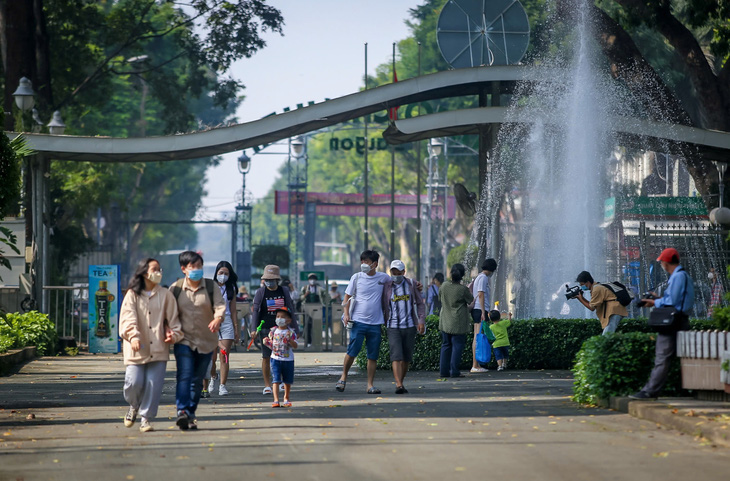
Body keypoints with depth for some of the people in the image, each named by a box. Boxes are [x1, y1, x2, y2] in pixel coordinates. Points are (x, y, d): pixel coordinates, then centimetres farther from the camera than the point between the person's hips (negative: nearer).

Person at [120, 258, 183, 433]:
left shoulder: (165, 295, 9)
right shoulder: (132, 295, 3)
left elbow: (173, 318, 10)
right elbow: (128, 318, -9)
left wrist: (174, 335, -8)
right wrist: (133, 336, -25)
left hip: (158, 349, 1)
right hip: (136, 349, -1)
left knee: (154, 384, -5)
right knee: (134, 383, -7)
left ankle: (146, 418, 8)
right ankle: (134, 407, 25)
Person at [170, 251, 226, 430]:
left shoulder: (211, 286, 1)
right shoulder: (176, 288, 2)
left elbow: (219, 305, -11)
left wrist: (218, 318, -33)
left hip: (206, 341, 2)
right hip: (184, 340, -1)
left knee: (197, 380, 7)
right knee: (184, 376, -18)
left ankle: (191, 414, 17)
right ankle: (182, 411, -29)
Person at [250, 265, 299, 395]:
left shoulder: (284, 291, 8)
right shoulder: (261, 292, 2)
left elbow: (290, 310, 14)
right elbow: (255, 310, -1)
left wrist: (295, 328, 13)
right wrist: (254, 329, -12)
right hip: (266, 328, -1)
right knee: (266, 357, -2)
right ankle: (267, 385, 5)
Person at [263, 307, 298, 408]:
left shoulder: (291, 332, -4)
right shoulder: (273, 331, 3)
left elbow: (295, 346, -11)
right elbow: (271, 345, 11)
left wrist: (291, 340, -29)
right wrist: (266, 343, -10)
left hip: (288, 360, 0)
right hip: (275, 359, 0)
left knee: (287, 381, 12)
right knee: (276, 380, -10)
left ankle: (286, 399, 30)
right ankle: (276, 400, -14)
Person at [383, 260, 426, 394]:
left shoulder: (411, 284, 5)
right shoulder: (386, 286, 1)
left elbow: (420, 303, 11)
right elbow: (381, 306, 9)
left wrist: (421, 321, 2)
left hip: (409, 327, 2)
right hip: (393, 327, -2)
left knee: (407, 358, 7)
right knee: (396, 356, -15)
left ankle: (400, 382, 21)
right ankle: (399, 385, -22)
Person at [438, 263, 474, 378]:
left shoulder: (444, 286, -4)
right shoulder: (463, 289, -16)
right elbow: (470, 300, 1)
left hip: (445, 321, 5)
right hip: (458, 323, -5)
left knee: (446, 345, 12)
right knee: (457, 345, 1)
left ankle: (444, 370, 12)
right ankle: (454, 371, -2)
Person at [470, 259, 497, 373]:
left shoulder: (478, 277, 21)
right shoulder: (483, 278, -9)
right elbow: (481, 295, -16)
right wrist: (483, 312, -19)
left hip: (477, 310, 10)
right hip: (480, 309, -10)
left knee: (477, 338, 10)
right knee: (478, 338, -11)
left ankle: (476, 365, 12)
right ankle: (475, 365, -13)